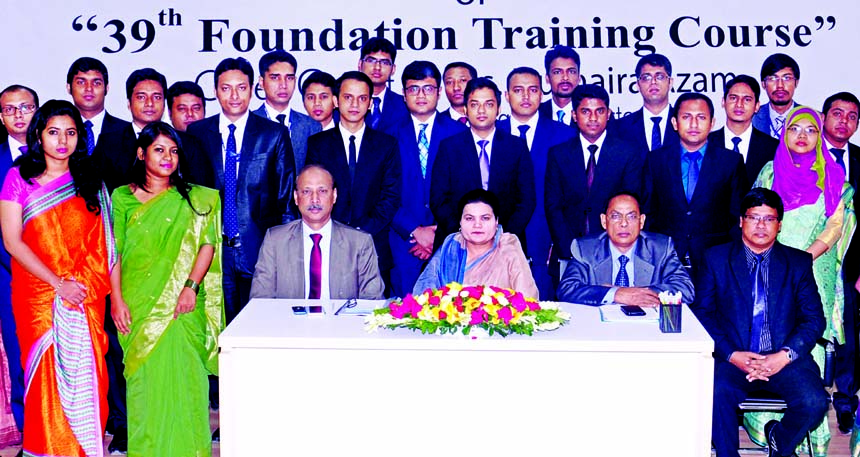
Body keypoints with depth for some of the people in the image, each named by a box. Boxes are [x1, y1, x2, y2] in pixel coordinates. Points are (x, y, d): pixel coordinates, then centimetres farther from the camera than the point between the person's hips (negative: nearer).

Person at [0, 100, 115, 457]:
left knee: (84, 372, 0)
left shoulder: (89, 182, 8)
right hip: (36, 294, -1)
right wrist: (58, 283, -12)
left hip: (85, 297, 1)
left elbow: (103, 244, 5)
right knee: (46, 374, 3)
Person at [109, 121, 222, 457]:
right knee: (144, 377, 2)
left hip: (180, 305, 0)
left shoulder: (195, 198, 8)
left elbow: (208, 244, 1)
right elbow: (113, 252, 4)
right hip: (139, 305, 0)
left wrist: (191, 286, -12)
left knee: (181, 376, -5)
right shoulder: (123, 197, 7)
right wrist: (117, 299, -4)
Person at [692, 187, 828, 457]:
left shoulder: (799, 263, 12)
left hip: (784, 359, 2)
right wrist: (731, 355, -13)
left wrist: (785, 355, -11)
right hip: (734, 358, -1)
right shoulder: (716, 259, 9)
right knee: (717, 395, -33)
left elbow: (814, 318, 6)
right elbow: (702, 312, 2)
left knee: (814, 402, -25)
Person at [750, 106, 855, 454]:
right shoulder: (770, 172, 9)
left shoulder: (832, 176, 7)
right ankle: (772, 421, 4)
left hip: (815, 270, 0)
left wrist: (805, 255, -12)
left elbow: (836, 225, 1)